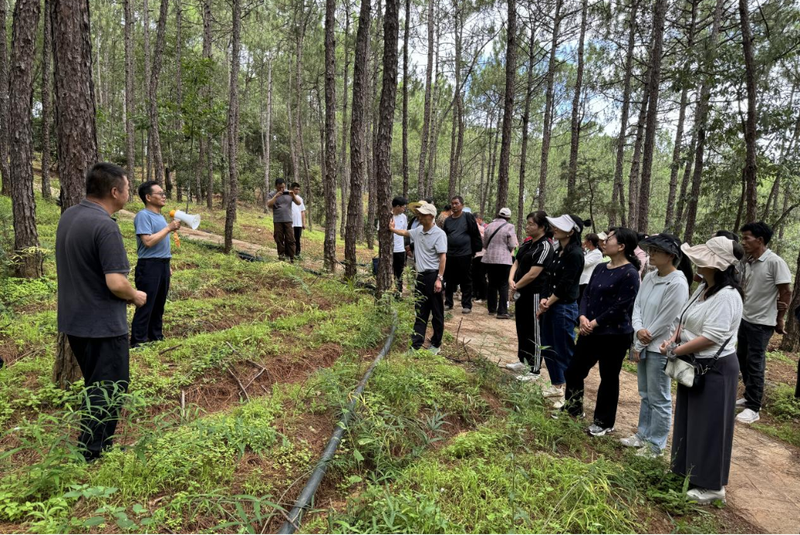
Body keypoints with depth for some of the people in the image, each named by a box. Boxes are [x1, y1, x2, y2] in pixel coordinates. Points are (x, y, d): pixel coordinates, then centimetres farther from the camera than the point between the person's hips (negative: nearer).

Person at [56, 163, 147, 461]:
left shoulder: (68, 216, 4)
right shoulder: (105, 226, -24)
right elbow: (116, 283, -27)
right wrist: (136, 296, -7)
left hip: (74, 320, 9)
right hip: (102, 325, -9)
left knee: (96, 386, 22)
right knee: (109, 391, 5)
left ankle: (95, 447, 35)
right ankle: (93, 457, 14)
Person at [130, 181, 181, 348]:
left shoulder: (160, 216, 15)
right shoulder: (143, 215, -12)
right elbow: (148, 241, -22)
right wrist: (169, 228, -18)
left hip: (163, 264, 8)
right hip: (149, 266, -8)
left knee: (159, 304, 15)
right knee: (146, 305, -4)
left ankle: (156, 337, 26)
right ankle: (137, 341, 4)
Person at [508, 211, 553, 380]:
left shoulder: (545, 247, -16)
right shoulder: (527, 244, 10)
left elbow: (533, 274, -20)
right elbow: (516, 263, 12)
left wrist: (516, 286, -9)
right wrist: (511, 280, -7)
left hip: (535, 294, -8)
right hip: (522, 293, 9)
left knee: (533, 332, 1)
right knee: (521, 328, 18)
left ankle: (535, 370, 12)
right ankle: (523, 360, 34)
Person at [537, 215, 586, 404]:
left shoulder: (575, 254, -17)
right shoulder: (558, 251, 9)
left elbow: (564, 285, -18)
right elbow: (550, 278, 9)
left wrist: (547, 304, -10)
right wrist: (544, 299, -7)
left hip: (564, 307, -9)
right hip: (550, 306, 9)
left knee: (564, 351, 0)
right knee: (548, 348, 17)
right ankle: (556, 386, 32)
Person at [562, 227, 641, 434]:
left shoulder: (630, 274, -15)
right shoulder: (600, 268, 9)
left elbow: (621, 306, -19)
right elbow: (587, 294, 8)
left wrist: (596, 322, -16)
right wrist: (583, 317, -8)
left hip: (615, 335, -8)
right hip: (590, 331, 8)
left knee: (609, 379, 8)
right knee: (573, 371, 14)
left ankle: (604, 423, 24)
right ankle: (573, 408, 35)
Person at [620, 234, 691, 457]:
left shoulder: (678, 283, -17)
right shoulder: (649, 277, 6)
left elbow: (665, 320, -18)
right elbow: (637, 307, 6)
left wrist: (640, 345, -12)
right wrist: (638, 330, -13)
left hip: (660, 348, -8)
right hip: (643, 345, 8)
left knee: (659, 399, 5)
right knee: (645, 395, 20)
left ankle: (655, 445, 18)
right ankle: (643, 435, 34)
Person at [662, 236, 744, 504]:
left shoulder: (726, 295, -23)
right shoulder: (703, 288, 7)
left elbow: (711, 337, -27)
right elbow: (685, 320, 12)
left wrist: (675, 351, -19)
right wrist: (673, 339, -6)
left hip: (715, 370, -9)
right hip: (694, 365, 9)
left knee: (709, 427, 4)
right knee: (690, 421, 20)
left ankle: (712, 486, 20)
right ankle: (689, 472, 37)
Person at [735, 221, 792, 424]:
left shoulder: (775, 262, -16)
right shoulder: (747, 262, 4)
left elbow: (786, 293, -13)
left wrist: (779, 320, -9)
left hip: (762, 323, -7)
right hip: (745, 319, 7)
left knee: (755, 364, -2)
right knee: (742, 360, 14)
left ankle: (753, 408, 7)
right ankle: (750, 397, 29)